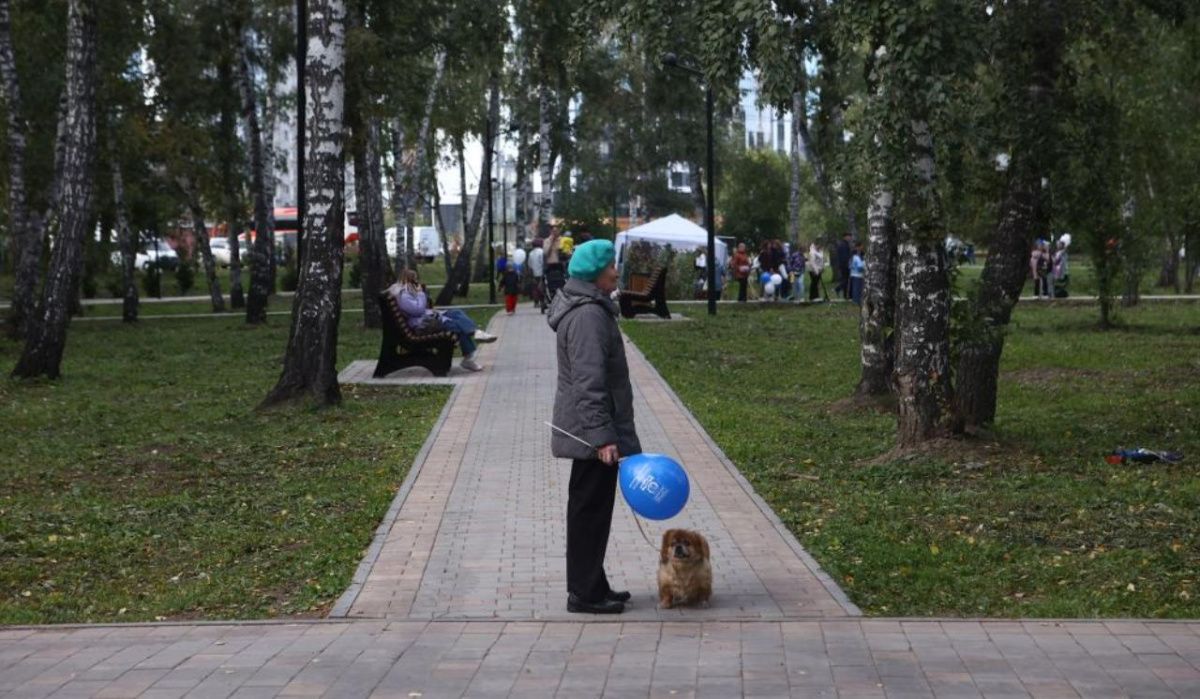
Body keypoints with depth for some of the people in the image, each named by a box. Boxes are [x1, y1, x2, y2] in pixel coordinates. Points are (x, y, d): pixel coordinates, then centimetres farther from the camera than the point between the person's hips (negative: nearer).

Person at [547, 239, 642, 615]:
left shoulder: (590, 308, 15)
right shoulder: (589, 315, -19)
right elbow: (589, 382, -24)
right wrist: (602, 436, -26)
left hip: (585, 427, 11)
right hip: (592, 428, -11)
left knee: (589, 508, 16)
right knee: (591, 508, -4)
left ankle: (590, 585, 25)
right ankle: (584, 593, 3)